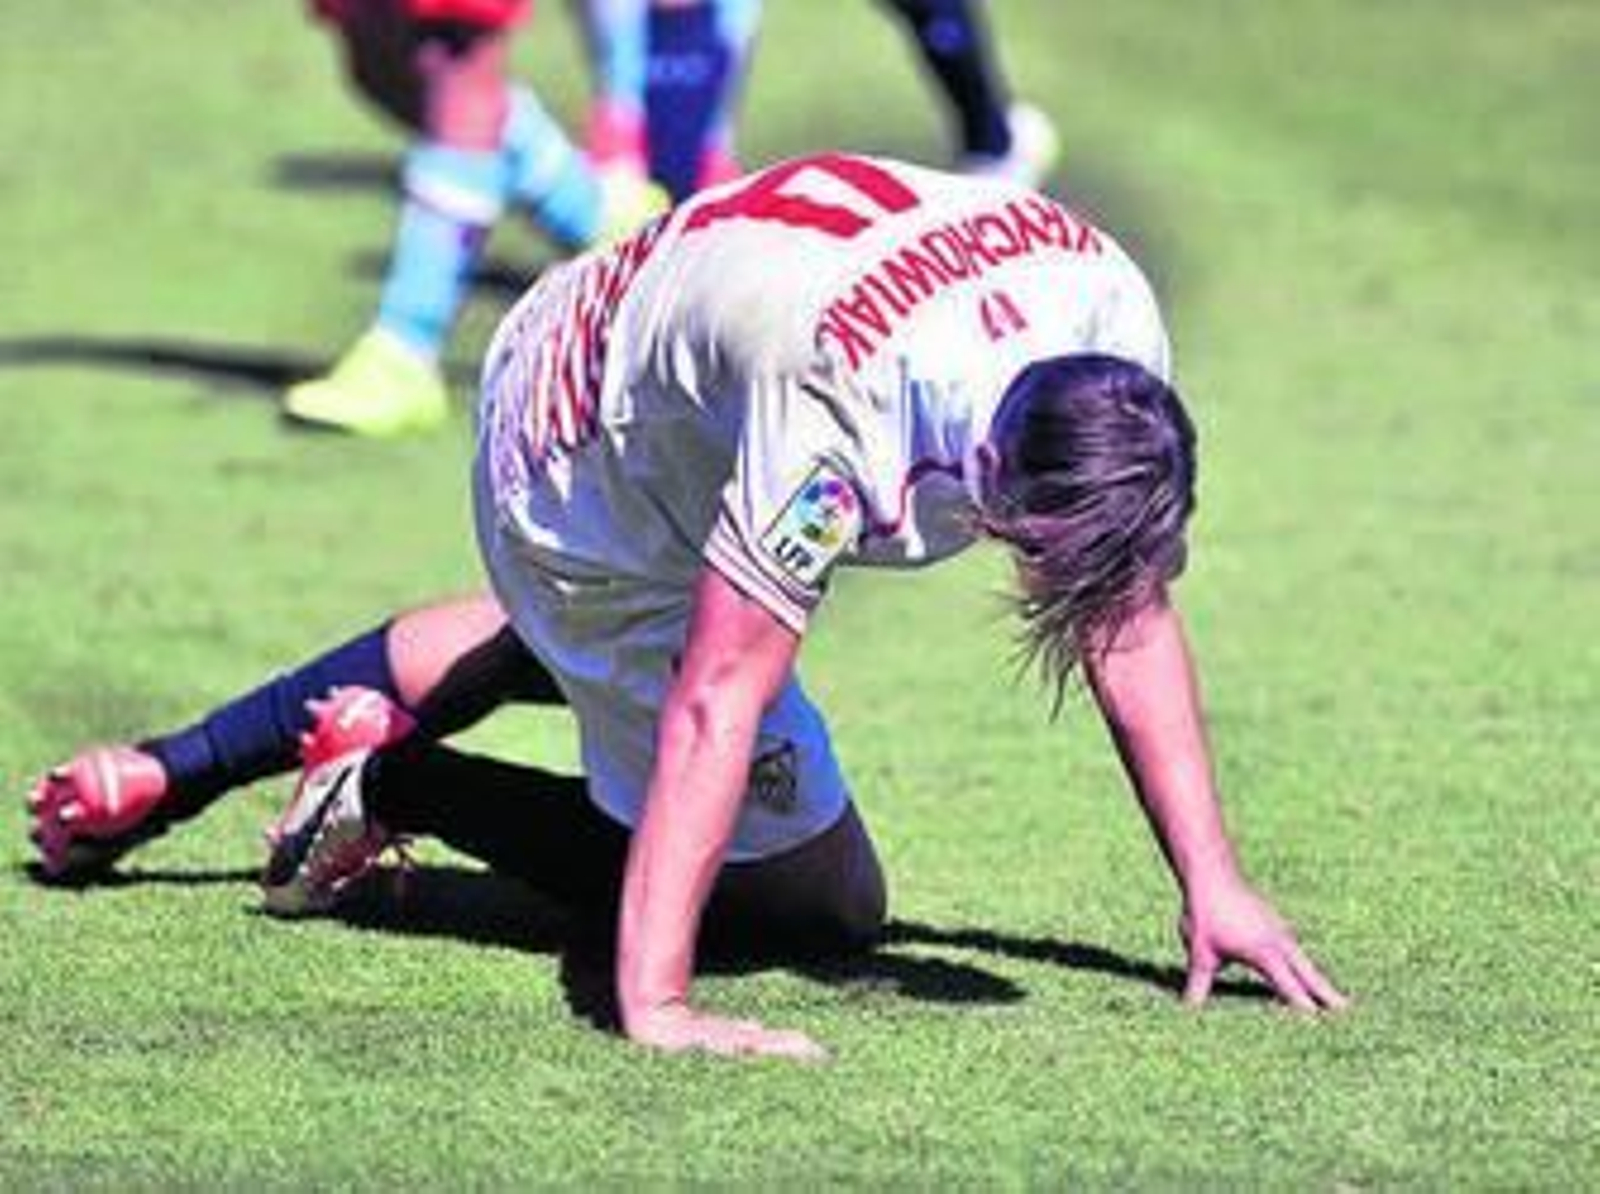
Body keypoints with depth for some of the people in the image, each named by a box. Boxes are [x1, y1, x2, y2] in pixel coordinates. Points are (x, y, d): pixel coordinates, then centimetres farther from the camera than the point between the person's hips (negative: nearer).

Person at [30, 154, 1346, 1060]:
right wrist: (652, 1005, -44)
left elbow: (1130, 614, -11)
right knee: (822, 899, -2)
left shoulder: (1115, 324, -24)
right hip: (582, 475, -7)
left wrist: (1213, 881, -12)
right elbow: (717, 706, -42)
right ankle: (392, 792, 4)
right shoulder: (839, 416, -45)